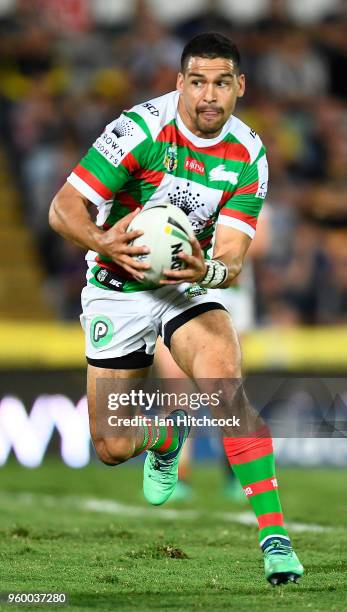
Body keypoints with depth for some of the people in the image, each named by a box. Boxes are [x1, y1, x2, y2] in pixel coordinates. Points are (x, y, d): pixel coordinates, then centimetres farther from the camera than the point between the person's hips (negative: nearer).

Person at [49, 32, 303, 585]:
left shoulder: (248, 155, -10)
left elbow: (232, 258, -14)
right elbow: (64, 209, -19)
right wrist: (104, 242, -40)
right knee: (113, 450, 0)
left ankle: (274, 535, -30)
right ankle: (167, 437, 39)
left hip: (190, 285, 1)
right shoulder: (141, 129, -21)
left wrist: (210, 269, -38)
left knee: (225, 381, -30)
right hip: (118, 285, -1)